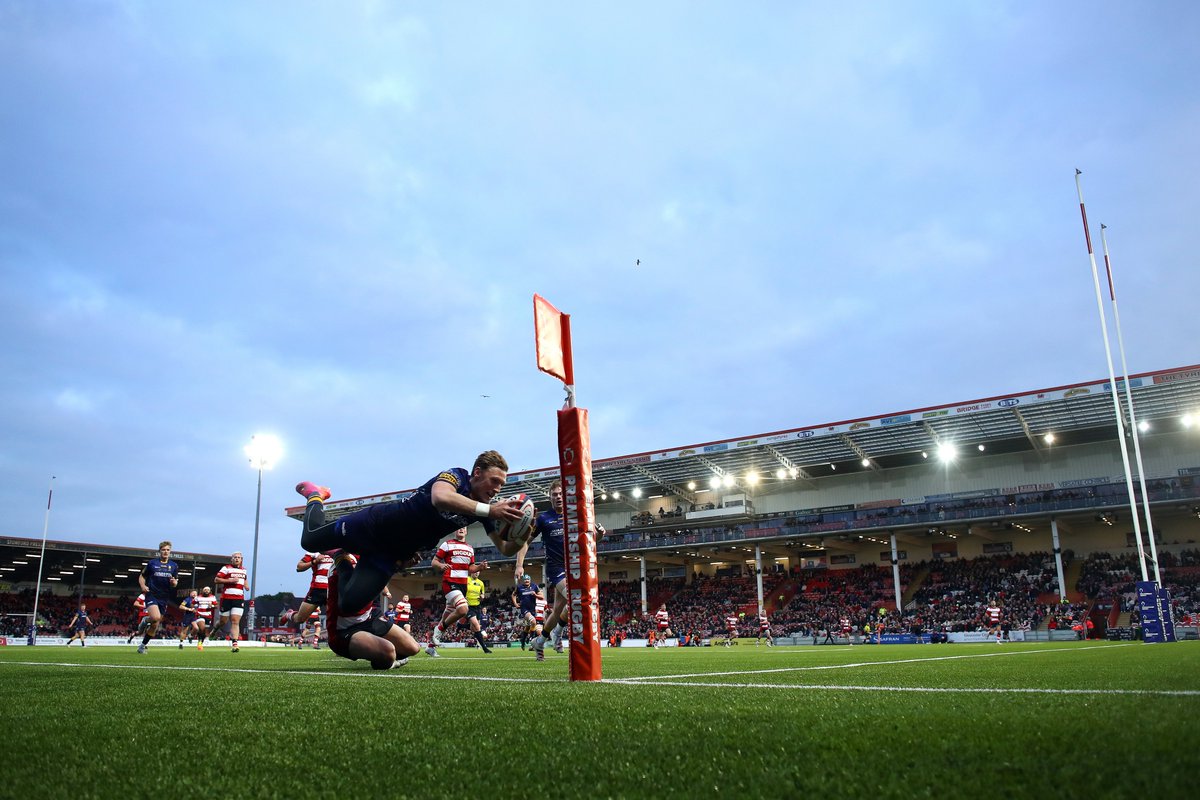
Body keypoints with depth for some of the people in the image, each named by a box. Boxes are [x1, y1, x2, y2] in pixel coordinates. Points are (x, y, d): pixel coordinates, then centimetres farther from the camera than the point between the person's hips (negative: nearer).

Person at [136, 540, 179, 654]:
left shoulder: (174, 566, 10)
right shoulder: (152, 563, 3)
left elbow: (175, 583, 15)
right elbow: (142, 576, 10)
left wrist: (174, 582, -9)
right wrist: (143, 586, -9)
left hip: (164, 598, 3)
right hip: (152, 595, -3)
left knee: (155, 625, 5)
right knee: (155, 617, -29)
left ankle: (143, 645, 18)